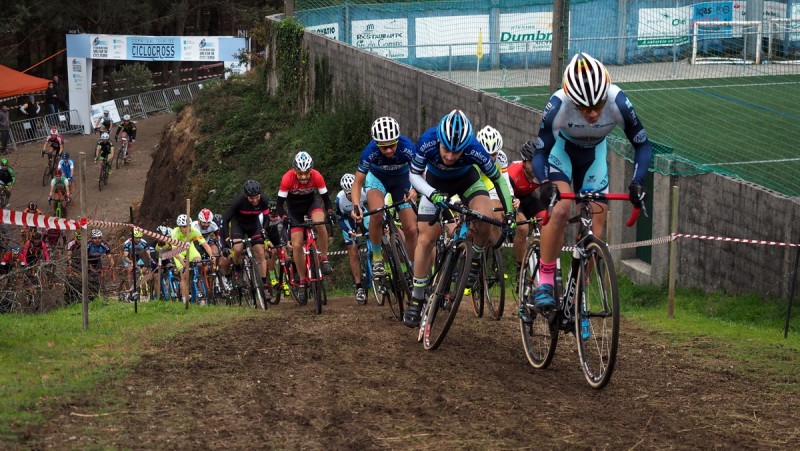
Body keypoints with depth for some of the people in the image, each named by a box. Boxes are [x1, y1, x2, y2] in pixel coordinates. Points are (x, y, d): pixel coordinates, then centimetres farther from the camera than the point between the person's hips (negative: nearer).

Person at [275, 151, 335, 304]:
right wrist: (285, 218, -39)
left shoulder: (317, 176, -27)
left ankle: (324, 259, -16)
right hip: (294, 207, 0)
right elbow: (280, 203, -22)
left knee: (320, 224, -34)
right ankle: (303, 281, 4)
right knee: (297, 245, -10)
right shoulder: (287, 178, -30)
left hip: (311, 202, 0)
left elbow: (326, 198, -16)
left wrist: (330, 212, -34)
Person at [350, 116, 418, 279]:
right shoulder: (370, 152, -32)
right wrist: (356, 206, -39)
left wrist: (415, 189, -50)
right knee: (377, 212, -32)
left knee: (411, 229, -6)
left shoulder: (407, 148, -34)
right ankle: (377, 258, -14)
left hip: (402, 180, 1)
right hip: (377, 177, -1)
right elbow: (358, 182, -23)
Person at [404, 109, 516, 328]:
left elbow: (498, 178, -21)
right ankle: (416, 299, 8)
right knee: (426, 239, -5)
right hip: (436, 183, 1)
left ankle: (475, 259, 1)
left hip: (467, 179, -1)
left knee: (485, 219, -28)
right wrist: (433, 194, -40)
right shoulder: (428, 142, -37)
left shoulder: (474, 149, -37)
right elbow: (414, 175, -23)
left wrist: (509, 212, -24)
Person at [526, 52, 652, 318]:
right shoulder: (557, 106, -37)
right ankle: (544, 282, -15)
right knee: (560, 209, -27)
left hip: (593, 155, 2)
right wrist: (544, 183, -46)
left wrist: (637, 182, -37)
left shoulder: (618, 103, -34)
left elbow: (643, 145, -21)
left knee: (595, 224, -6)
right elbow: (540, 152, -27)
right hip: (561, 150, -2)